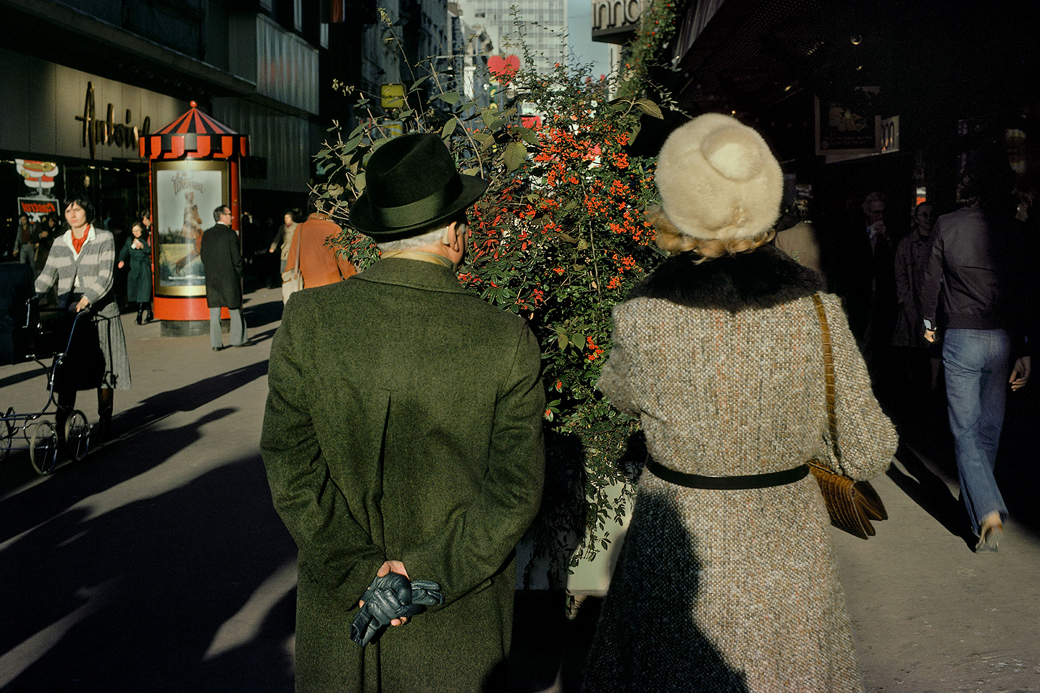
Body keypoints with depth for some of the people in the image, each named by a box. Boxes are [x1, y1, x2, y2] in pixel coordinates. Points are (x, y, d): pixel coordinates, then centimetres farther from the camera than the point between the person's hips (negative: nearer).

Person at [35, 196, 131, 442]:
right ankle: (62, 424, 0)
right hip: (67, 314, 3)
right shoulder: (59, 244, 12)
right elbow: (47, 276, 8)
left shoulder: (104, 239, 0)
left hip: (99, 312, -3)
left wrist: (86, 298, -24)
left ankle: (105, 422, 14)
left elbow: (105, 277, -11)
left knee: (103, 368, 3)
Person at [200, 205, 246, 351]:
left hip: (211, 279, 4)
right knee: (235, 309, 9)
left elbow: (203, 256, 7)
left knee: (214, 310, 5)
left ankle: (215, 342, 4)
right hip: (229, 277, -4)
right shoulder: (231, 234, -10)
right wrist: (239, 274, 4)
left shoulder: (206, 234, 4)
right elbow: (237, 258, -11)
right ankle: (238, 339, 15)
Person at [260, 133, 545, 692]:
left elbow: (289, 464, -12)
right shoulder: (507, 342, -14)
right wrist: (430, 572, -10)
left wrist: (355, 569, -10)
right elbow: (516, 490, -14)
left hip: (336, 606, 1)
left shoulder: (306, 320, -12)